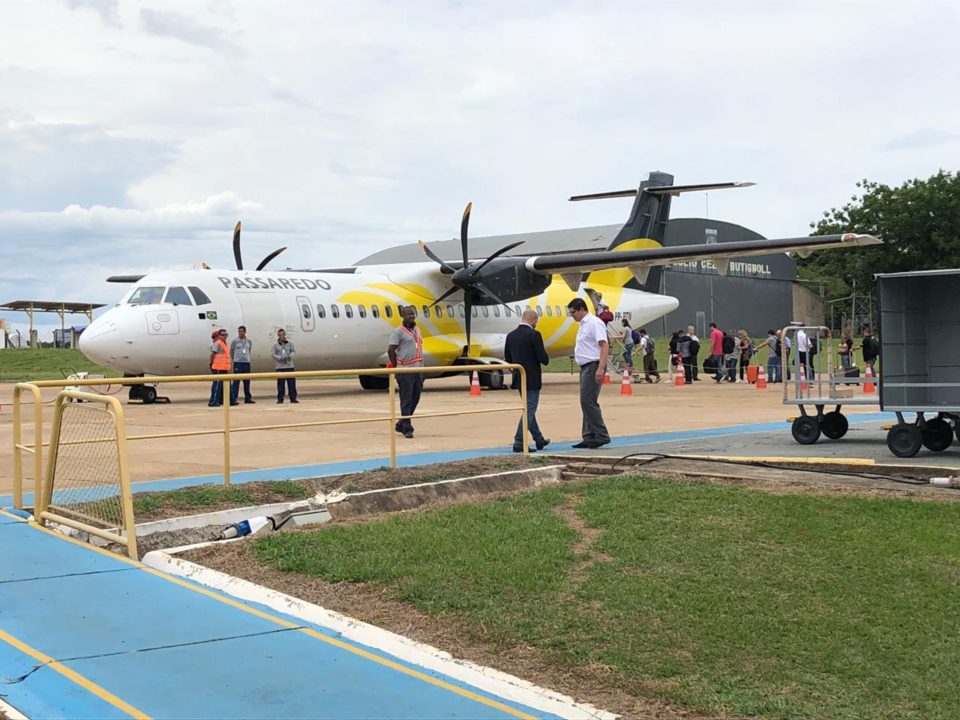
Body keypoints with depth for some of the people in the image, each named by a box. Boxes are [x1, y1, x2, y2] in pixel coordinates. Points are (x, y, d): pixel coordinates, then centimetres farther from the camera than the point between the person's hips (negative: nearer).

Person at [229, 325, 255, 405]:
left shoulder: (249, 341, 5)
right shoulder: (235, 340, -3)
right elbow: (231, 351, 7)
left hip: (247, 362, 3)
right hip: (237, 363, -3)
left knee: (247, 381, 9)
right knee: (236, 381, -6)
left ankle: (248, 398, 19)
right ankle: (233, 399, -5)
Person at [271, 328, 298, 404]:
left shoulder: (290, 343, 4)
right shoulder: (275, 345, 0)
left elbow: (294, 351, 8)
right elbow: (272, 354, -1)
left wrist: (290, 356, -13)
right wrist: (280, 358, -14)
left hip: (290, 366, 1)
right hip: (280, 367, -1)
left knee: (292, 383, 2)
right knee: (280, 383, 0)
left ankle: (293, 398, 9)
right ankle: (280, 399, 7)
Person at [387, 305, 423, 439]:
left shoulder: (417, 330, 16)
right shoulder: (398, 331, -7)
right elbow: (390, 350, -10)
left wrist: (420, 366, 15)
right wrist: (396, 366, -5)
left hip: (418, 369, 8)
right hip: (405, 371, -8)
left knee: (415, 399, 11)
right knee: (406, 401, -5)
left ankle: (400, 425, 24)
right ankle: (407, 429, -2)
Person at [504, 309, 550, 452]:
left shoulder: (511, 335, 5)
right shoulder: (534, 335, -15)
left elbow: (508, 358, 10)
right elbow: (543, 358, -17)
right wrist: (545, 360, 4)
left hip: (518, 378, 7)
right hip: (532, 379, -7)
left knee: (528, 409, 18)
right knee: (529, 410, -2)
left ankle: (539, 439, 29)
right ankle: (519, 443, -5)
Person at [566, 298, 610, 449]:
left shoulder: (594, 323, -11)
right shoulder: (583, 325, 18)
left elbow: (604, 346, -19)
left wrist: (600, 369, -26)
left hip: (593, 367, -10)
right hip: (586, 367, 10)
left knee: (588, 401, -13)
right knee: (587, 402, 9)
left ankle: (601, 436, -9)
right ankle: (590, 438, 13)